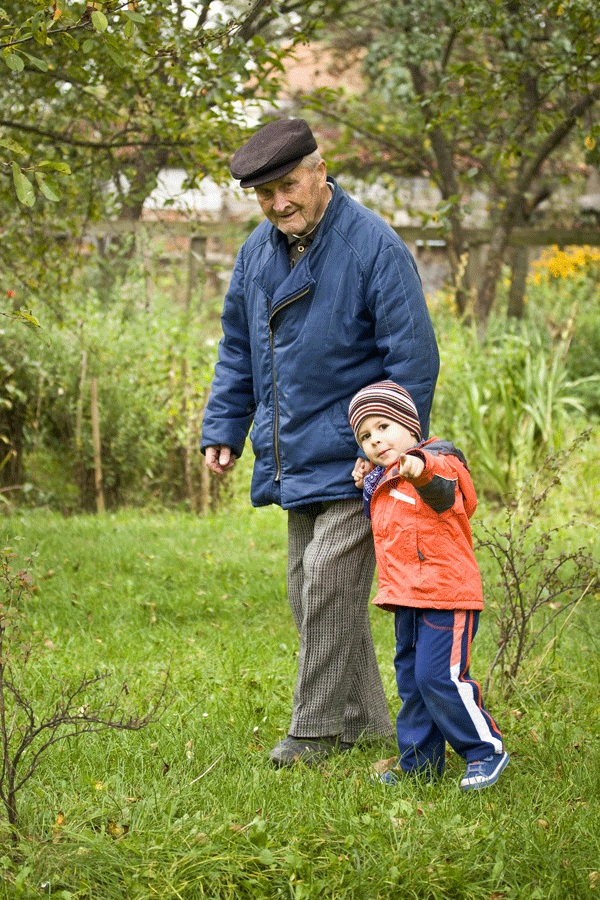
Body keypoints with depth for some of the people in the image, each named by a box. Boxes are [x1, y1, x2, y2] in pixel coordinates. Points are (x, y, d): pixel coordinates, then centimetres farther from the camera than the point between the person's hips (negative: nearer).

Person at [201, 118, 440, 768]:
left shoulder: (374, 246, -14)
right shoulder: (257, 251, 8)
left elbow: (414, 357, -14)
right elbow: (237, 348, 19)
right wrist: (222, 429, 12)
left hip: (354, 454, -8)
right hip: (294, 456, 8)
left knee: (329, 580, -10)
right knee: (308, 590, 11)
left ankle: (317, 728, 1)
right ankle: (364, 723, 22)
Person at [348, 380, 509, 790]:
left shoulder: (438, 465, -12)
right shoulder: (382, 482, 16)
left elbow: (441, 485, -38)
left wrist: (419, 466, -61)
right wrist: (367, 488, 18)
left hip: (447, 594, -9)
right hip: (408, 598, 9)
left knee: (439, 677, -14)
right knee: (411, 680, 12)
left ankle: (487, 749, 0)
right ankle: (419, 763, 21)